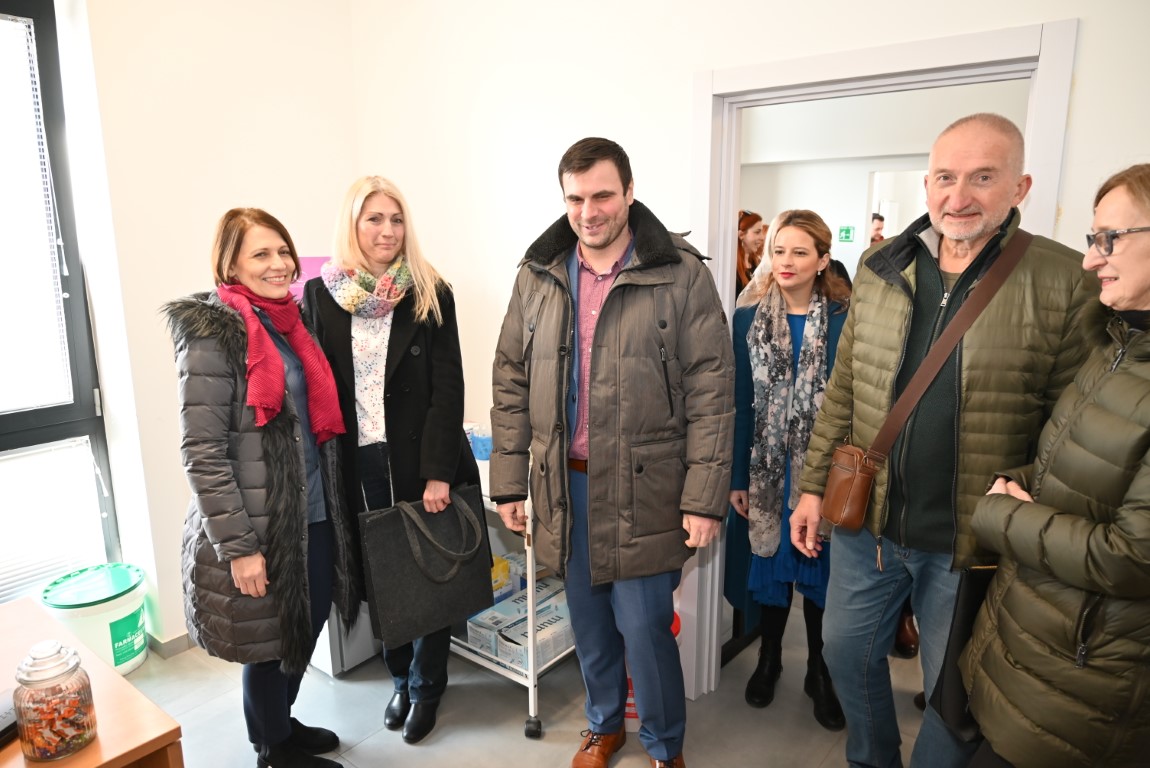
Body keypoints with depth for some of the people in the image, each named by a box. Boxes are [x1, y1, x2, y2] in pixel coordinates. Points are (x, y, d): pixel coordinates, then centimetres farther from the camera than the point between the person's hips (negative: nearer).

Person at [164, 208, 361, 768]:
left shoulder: (288, 321, 9)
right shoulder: (211, 333, -15)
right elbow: (201, 452, -19)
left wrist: (333, 502, 14)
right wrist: (238, 547, -20)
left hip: (315, 514, 8)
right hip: (260, 528, -7)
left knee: (310, 622, 20)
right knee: (271, 640, 11)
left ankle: (282, 723, 45)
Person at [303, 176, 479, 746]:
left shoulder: (430, 294, -3)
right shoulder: (320, 294, 2)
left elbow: (447, 388, -7)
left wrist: (438, 472, -13)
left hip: (421, 461, -1)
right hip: (357, 464, 2)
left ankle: (426, 688, 31)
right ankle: (399, 679, 37)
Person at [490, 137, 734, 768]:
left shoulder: (681, 274, -9)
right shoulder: (538, 275, 3)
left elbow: (710, 395, -9)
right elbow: (510, 384, 6)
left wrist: (704, 498, -12)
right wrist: (508, 482, 5)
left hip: (642, 489, -4)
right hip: (563, 484, 4)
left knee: (644, 626, 5)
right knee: (588, 623, 19)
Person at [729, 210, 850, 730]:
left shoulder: (845, 319, -7)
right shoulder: (749, 318, -2)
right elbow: (741, 401, -1)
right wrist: (738, 477, -1)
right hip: (769, 470, 1)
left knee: (819, 569, 12)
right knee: (772, 563, 14)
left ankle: (818, 669, 33)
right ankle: (769, 657, 36)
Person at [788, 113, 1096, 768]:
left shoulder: (1066, 283, -11)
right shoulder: (881, 268, 1)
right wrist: (814, 486, 5)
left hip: (973, 545, -3)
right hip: (867, 524, 4)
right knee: (847, 655, 21)